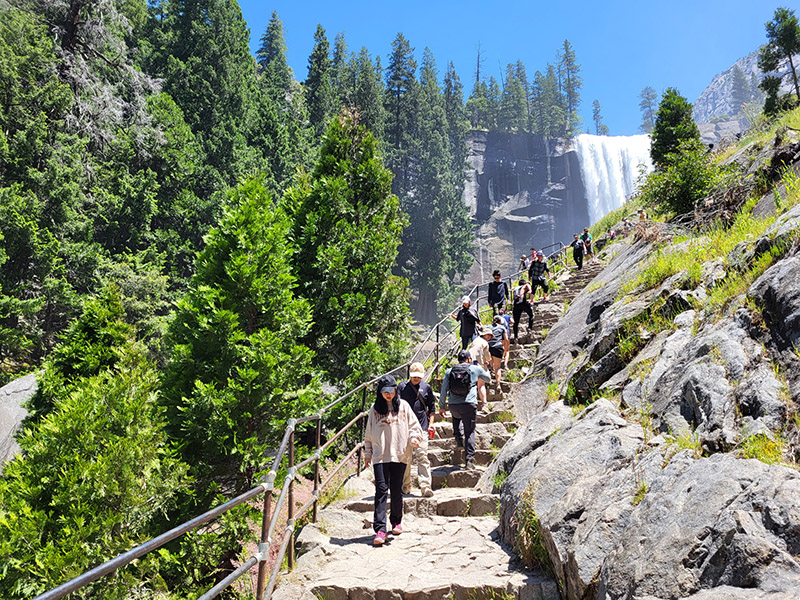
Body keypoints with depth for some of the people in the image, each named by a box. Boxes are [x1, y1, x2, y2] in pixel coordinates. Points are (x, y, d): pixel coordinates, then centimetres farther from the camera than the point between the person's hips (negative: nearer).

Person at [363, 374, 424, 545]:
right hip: (380, 455, 0)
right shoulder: (375, 408, 8)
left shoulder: (403, 406, 7)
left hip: (399, 454, 0)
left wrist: (414, 438, -10)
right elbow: (369, 432, 13)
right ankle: (380, 529, -10)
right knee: (381, 489, -9)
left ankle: (396, 521, 27)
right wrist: (367, 453, 12)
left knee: (396, 489, 8)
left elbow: (413, 425, 9)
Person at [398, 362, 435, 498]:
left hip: (421, 427, 0)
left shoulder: (426, 388, 8)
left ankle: (425, 487, -7)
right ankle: (405, 486, 18)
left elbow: (432, 407, 16)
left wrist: (430, 424, 7)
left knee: (422, 457, -8)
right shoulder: (402, 386, 5)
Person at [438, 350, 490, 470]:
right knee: (470, 432, 4)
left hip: (453, 405, 2)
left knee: (456, 417, 36)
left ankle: (459, 438, 20)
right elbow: (488, 379, 23)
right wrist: (484, 370, 43)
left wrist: (441, 406, 13)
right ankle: (469, 459, -1)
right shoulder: (476, 369, 6)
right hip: (469, 404, -2)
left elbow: (444, 390, 7)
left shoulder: (449, 371, 10)